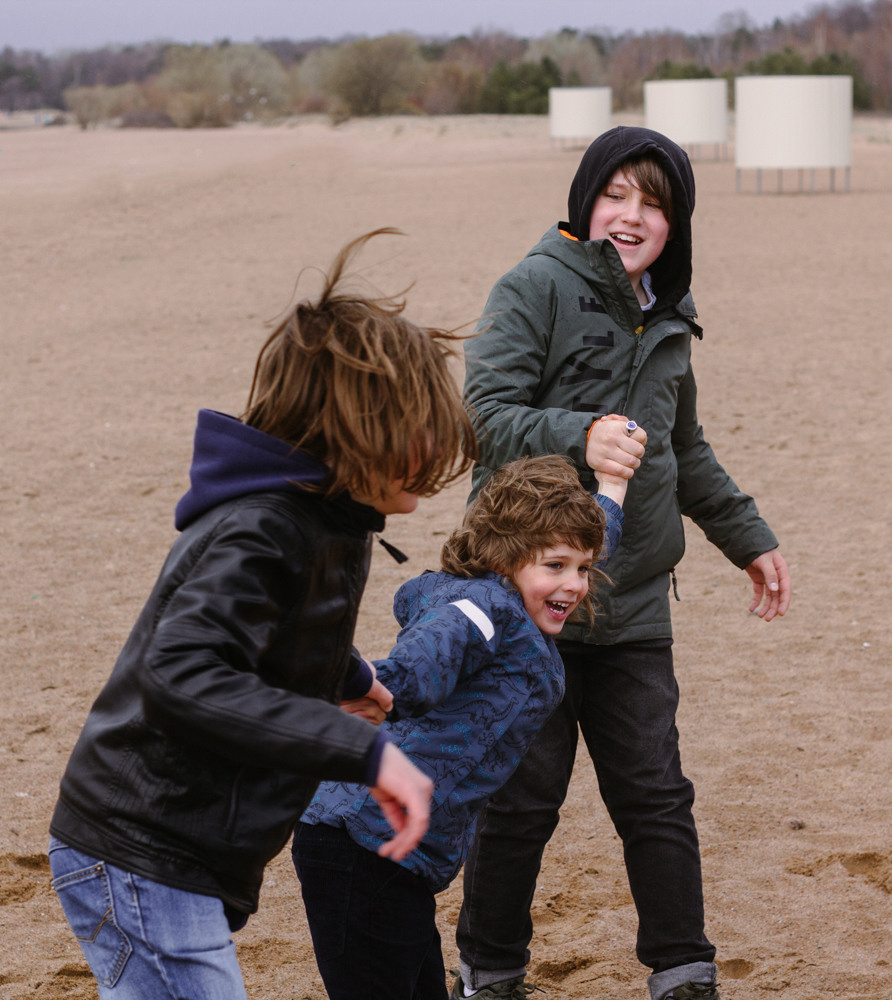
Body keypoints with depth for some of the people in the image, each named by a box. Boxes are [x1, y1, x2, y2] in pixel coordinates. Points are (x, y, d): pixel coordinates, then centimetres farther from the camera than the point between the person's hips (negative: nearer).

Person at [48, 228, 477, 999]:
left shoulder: (322, 519, 9)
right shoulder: (258, 533, -22)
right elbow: (180, 677, -38)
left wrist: (353, 679, 44)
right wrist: (366, 751, -38)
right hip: (143, 866, -10)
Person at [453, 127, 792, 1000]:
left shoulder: (664, 315, 15)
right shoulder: (536, 289, -7)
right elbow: (485, 416, -18)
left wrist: (747, 537, 31)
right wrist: (580, 435, -34)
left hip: (633, 602, 6)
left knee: (655, 795, 5)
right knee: (522, 798, 1)